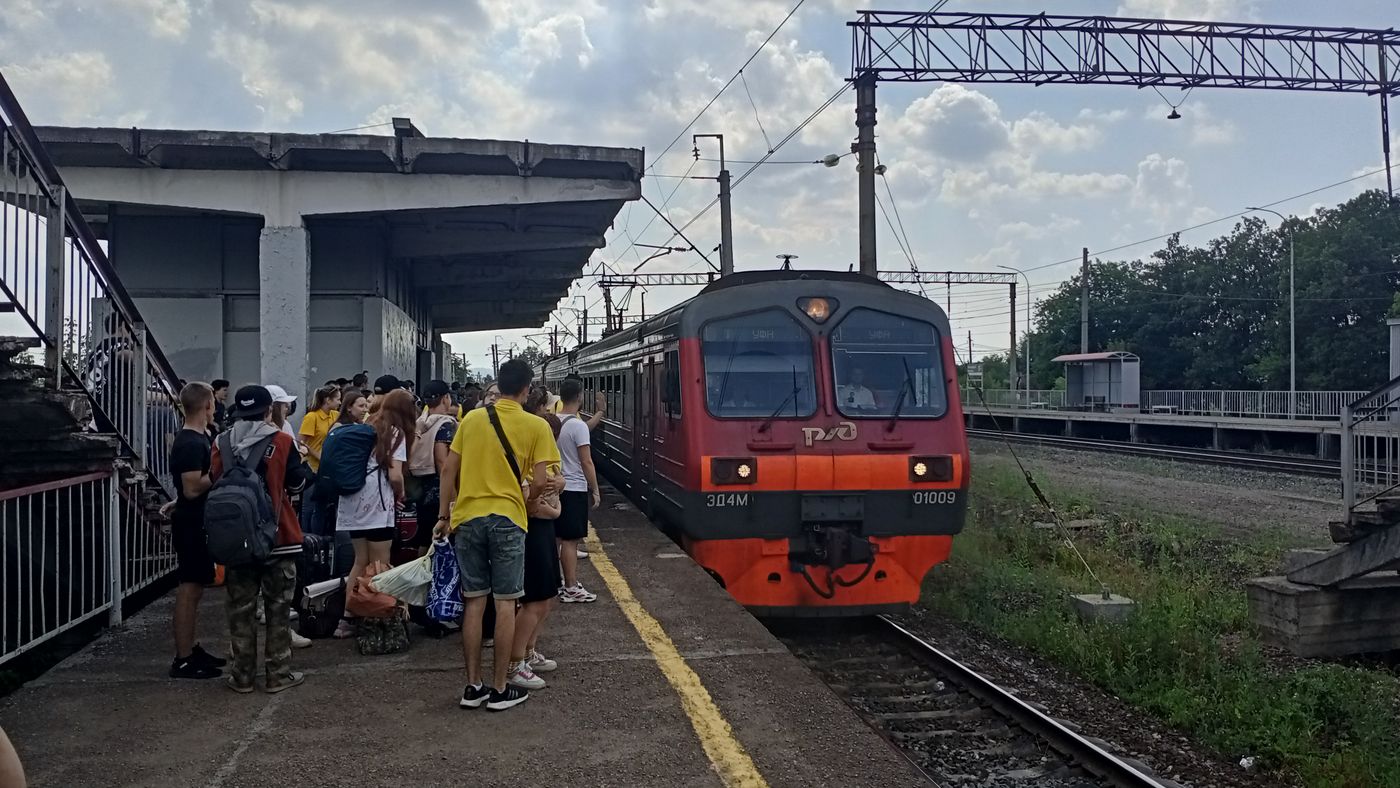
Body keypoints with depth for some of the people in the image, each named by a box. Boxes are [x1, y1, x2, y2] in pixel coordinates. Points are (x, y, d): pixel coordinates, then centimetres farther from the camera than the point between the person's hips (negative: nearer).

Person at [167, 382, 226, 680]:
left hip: (197, 523, 10)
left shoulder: (197, 439, 13)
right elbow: (192, 488, -24)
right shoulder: (191, 444, -18)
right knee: (188, 590, -5)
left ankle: (191, 649, 25)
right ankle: (183, 661, 0)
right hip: (191, 524, -10)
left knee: (194, 588, 16)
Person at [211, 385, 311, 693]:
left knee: (241, 608, 11)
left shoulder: (221, 444, -2)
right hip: (278, 537, -3)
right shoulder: (281, 443, -11)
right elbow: (297, 483, -3)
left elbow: (214, 486, 5)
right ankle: (278, 673, 11)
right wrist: (305, 465, 15)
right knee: (278, 608, 7)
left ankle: (241, 675, 16)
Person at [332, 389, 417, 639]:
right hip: (376, 504, -6)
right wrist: (400, 495, 8)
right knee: (379, 566, 1)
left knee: (361, 561, 15)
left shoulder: (366, 426, 18)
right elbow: (394, 475, -11)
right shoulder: (396, 433, -1)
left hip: (353, 501, 6)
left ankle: (348, 618, 14)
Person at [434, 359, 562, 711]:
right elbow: (539, 483, -8)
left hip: (467, 517, 3)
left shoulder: (471, 419, 5)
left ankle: (473, 686, 15)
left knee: (474, 603, 10)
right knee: (505, 604, 4)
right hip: (507, 519, -3)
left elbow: (448, 470, 7)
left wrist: (444, 514, 15)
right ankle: (500, 689, 9)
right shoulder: (536, 426, -4)